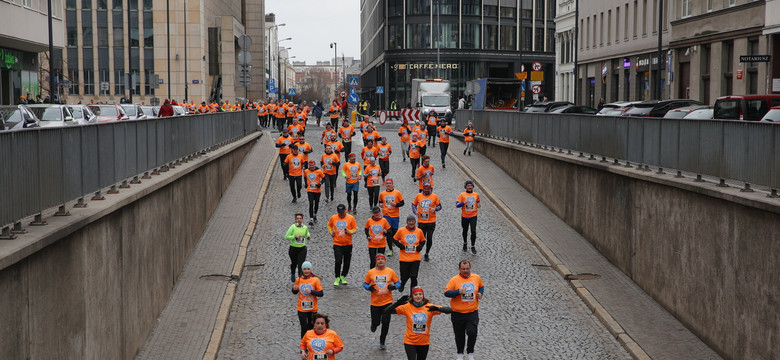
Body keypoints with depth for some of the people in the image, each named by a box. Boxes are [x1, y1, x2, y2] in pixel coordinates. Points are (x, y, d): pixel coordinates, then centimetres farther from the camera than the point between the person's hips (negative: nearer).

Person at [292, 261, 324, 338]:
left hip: (312, 308, 0)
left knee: (311, 326, 14)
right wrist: (294, 289, -12)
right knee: (304, 328, -2)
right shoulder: (298, 280, -2)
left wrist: (311, 291, -22)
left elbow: (321, 293, -7)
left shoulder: (315, 280, -7)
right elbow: (295, 293, 11)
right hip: (301, 308, 0)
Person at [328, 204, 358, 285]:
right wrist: (331, 232, 3)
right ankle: (337, 278, 4)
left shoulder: (351, 218, -4)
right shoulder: (333, 218, 0)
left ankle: (343, 277, 28)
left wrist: (349, 231, -17)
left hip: (348, 244, 1)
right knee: (338, 261, -12)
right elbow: (329, 225, 20)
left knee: (347, 262, 8)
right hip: (337, 244, -1)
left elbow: (355, 229, 2)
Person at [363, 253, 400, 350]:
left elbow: (398, 282, 8)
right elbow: (365, 283, 7)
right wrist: (369, 288, -14)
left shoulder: (390, 271, -1)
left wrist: (394, 287, -14)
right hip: (375, 302, 0)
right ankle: (374, 324, 43)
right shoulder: (371, 272, -2)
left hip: (387, 301, 0)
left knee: (386, 322, -5)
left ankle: (382, 342, 16)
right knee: (376, 322, 3)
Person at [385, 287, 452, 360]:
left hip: (424, 343, 2)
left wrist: (437, 309, -37)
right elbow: (388, 311, -11)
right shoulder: (407, 307, -8)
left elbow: (449, 310, -16)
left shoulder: (429, 307, -9)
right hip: (410, 342, -2)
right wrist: (398, 303, -29)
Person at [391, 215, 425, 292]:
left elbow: (423, 241, 17)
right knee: (404, 276, 6)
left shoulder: (419, 231, 2)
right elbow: (394, 239, 7)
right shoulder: (401, 230, -4)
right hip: (404, 258, 0)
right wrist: (399, 245, -9)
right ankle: (402, 284, 43)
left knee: (413, 277, -8)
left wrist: (420, 246, -2)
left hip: (415, 258, 1)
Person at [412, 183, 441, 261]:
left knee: (429, 239, 3)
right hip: (421, 221, 0)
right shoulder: (418, 196, 4)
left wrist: (435, 209, -15)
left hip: (431, 221, 0)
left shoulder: (434, 196, 1)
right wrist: (415, 211, -4)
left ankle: (426, 254, 21)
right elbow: (413, 204, 15)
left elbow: (439, 206, 6)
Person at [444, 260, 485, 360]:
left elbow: (481, 286, 23)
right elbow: (446, 293, -12)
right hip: (457, 313, -1)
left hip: (472, 312, 1)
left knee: (472, 332, -15)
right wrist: (458, 292, -26)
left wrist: (480, 293, 2)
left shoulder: (477, 278, 4)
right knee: (459, 335, 12)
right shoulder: (454, 280, -8)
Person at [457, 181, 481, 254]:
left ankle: (473, 246, -1)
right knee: (465, 231, 15)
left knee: (473, 231, -12)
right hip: (464, 216, 0)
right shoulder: (462, 195, -5)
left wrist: (478, 205, 0)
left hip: (473, 216, 0)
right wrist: (464, 203, -26)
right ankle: (465, 243, 40)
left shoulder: (476, 195, 3)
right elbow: (457, 205, -10)